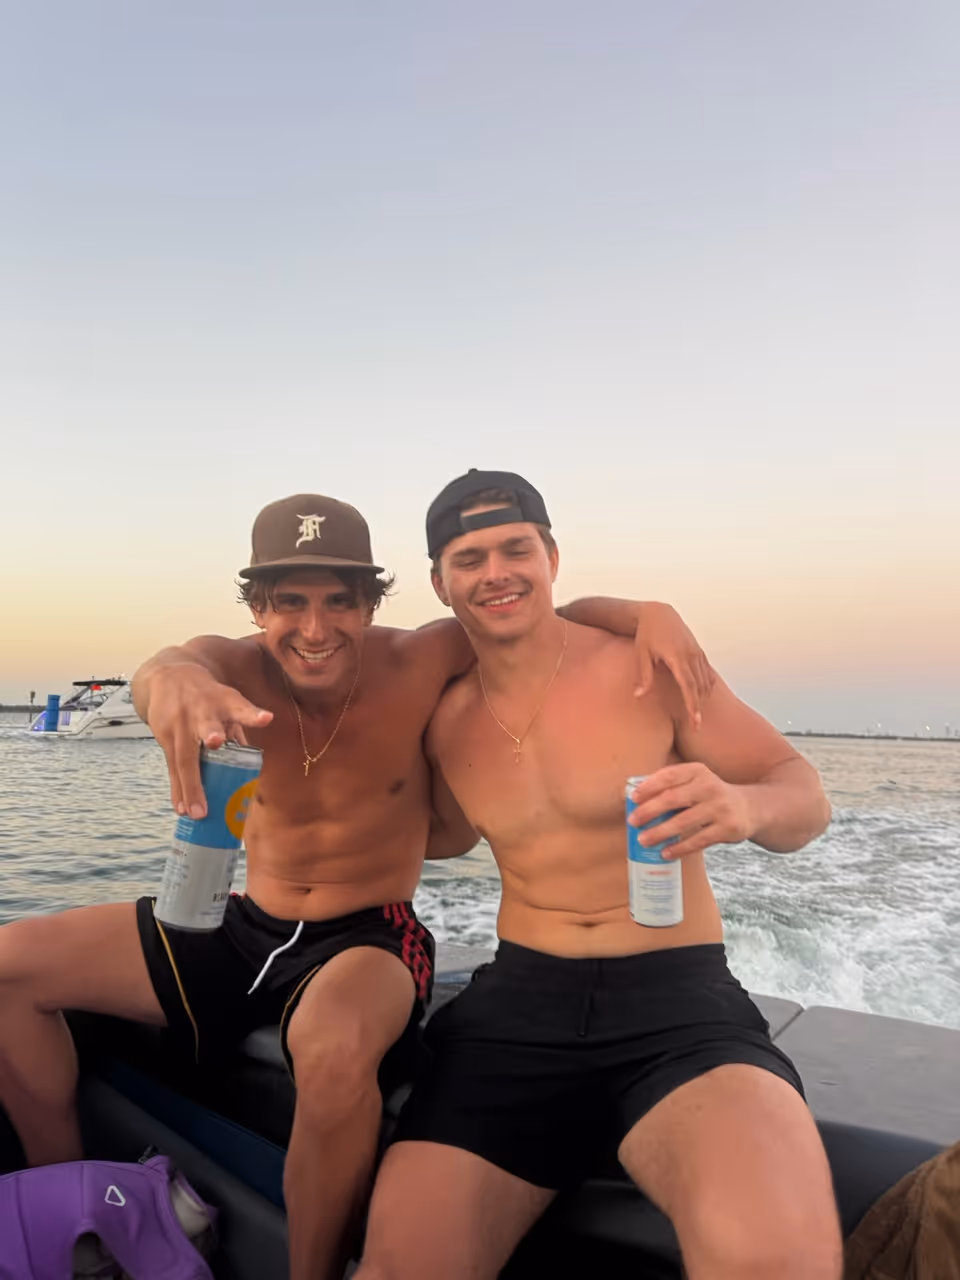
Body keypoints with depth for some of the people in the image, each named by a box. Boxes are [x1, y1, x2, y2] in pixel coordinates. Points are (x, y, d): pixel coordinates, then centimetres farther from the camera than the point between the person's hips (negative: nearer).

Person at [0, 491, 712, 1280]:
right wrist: (175, 679, -63)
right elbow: (166, 665, -37)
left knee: (335, 1047, -39)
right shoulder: (237, 666, -13)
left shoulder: (418, 665, -18)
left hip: (369, 939, -4)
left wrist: (649, 612, -31)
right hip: (245, 927, 4)